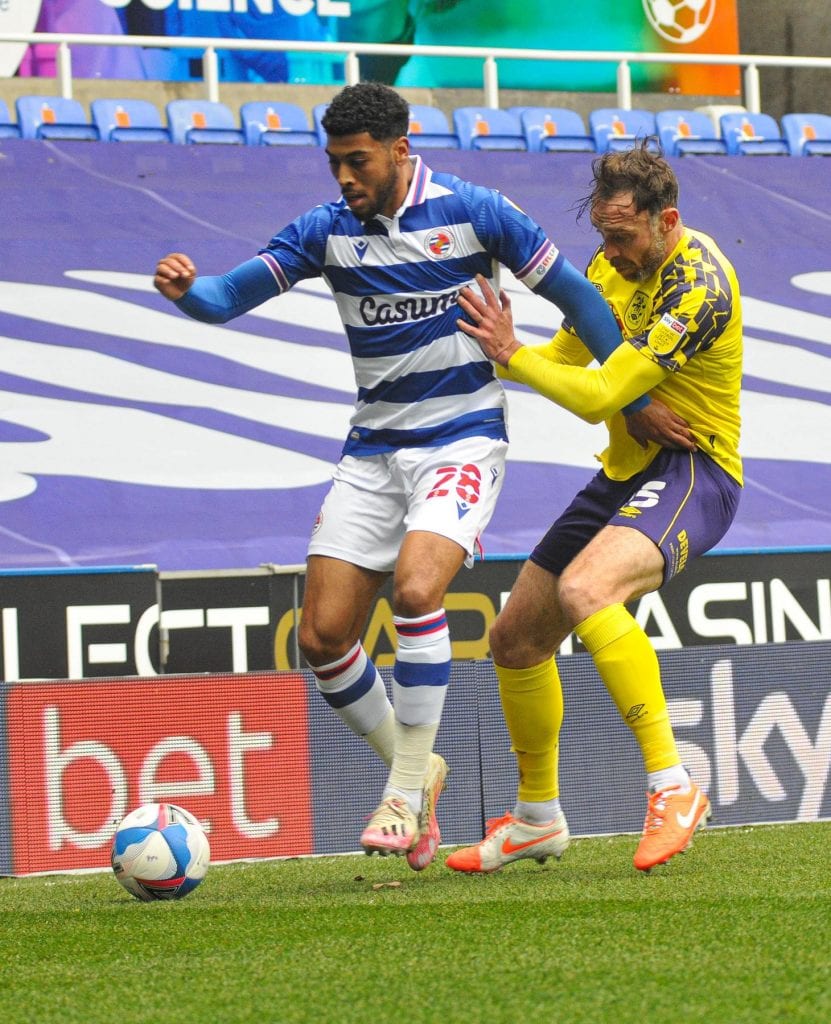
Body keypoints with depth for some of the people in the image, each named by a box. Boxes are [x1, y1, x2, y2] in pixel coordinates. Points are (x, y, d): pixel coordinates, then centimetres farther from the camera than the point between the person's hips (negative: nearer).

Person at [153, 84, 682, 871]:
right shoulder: (327, 230, 1)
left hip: (461, 443, -5)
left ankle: (407, 791, -15)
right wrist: (186, 290, -28)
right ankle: (410, 768, 20)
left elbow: (575, 296, 0)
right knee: (322, 636, -4)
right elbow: (231, 295, -5)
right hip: (372, 451, 5)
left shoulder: (471, 213, -8)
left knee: (415, 589, -28)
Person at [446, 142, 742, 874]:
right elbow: (569, 353, 14)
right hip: (626, 471, 9)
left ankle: (673, 787, -31)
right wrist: (494, 350, -3)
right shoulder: (620, 261, 6)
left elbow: (600, 397, -24)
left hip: (693, 471, -9)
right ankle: (538, 819, 32)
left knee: (585, 589, -37)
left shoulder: (698, 285, -22)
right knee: (515, 640, 13)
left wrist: (511, 353, -15)